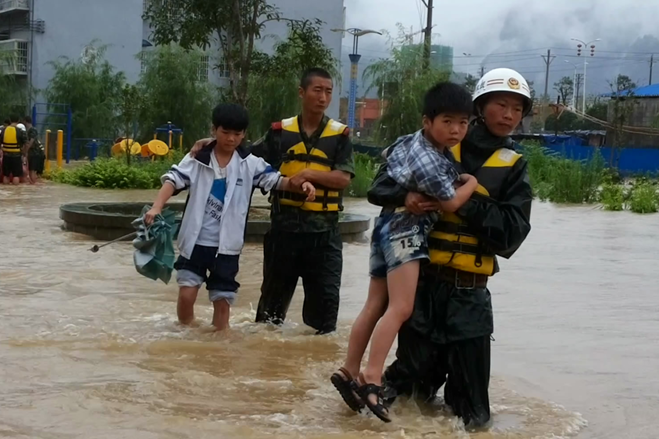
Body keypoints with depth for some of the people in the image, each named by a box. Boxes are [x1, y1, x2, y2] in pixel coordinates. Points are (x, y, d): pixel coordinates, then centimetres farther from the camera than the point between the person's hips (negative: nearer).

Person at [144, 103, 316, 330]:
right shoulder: (198, 159, -3)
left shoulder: (250, 164, 1)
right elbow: (173, 180, -11)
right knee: (186, 294, -5)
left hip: (227, 245, 1)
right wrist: (157, 207, -27)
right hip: (196, 241, -1)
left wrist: (300, 185, -22)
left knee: (222, 300, 6)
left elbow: (276, 180, -1)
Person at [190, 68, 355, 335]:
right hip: (284, 225, 1)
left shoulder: (340, 135, 1)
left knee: (325, 293, 3)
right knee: (274, 290, 14)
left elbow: (343, 178, -9)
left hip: (323, 229, -1)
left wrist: (308, 174, -19)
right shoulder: (281, 131, 5)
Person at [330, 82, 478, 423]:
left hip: (390, 227, 11)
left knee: (375, 306, 11)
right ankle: (372, 379, -22)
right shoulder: (429, 161, -21)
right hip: (405, 231, -10)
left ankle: (349, 372, 14)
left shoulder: (412, 141, 9)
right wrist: (473, 182, 4)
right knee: (400, 308, -17)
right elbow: (451, 203, -13)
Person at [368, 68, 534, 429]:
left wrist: (467, 202, -15)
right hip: (423, 281, -1)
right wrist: (405, 197, -18)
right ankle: (397, 383, 38)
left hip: (469, 293, 1)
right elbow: (381, 185, 2)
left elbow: (512, 233, -6)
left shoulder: (513, 168, 6)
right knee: (415, 371, 8)